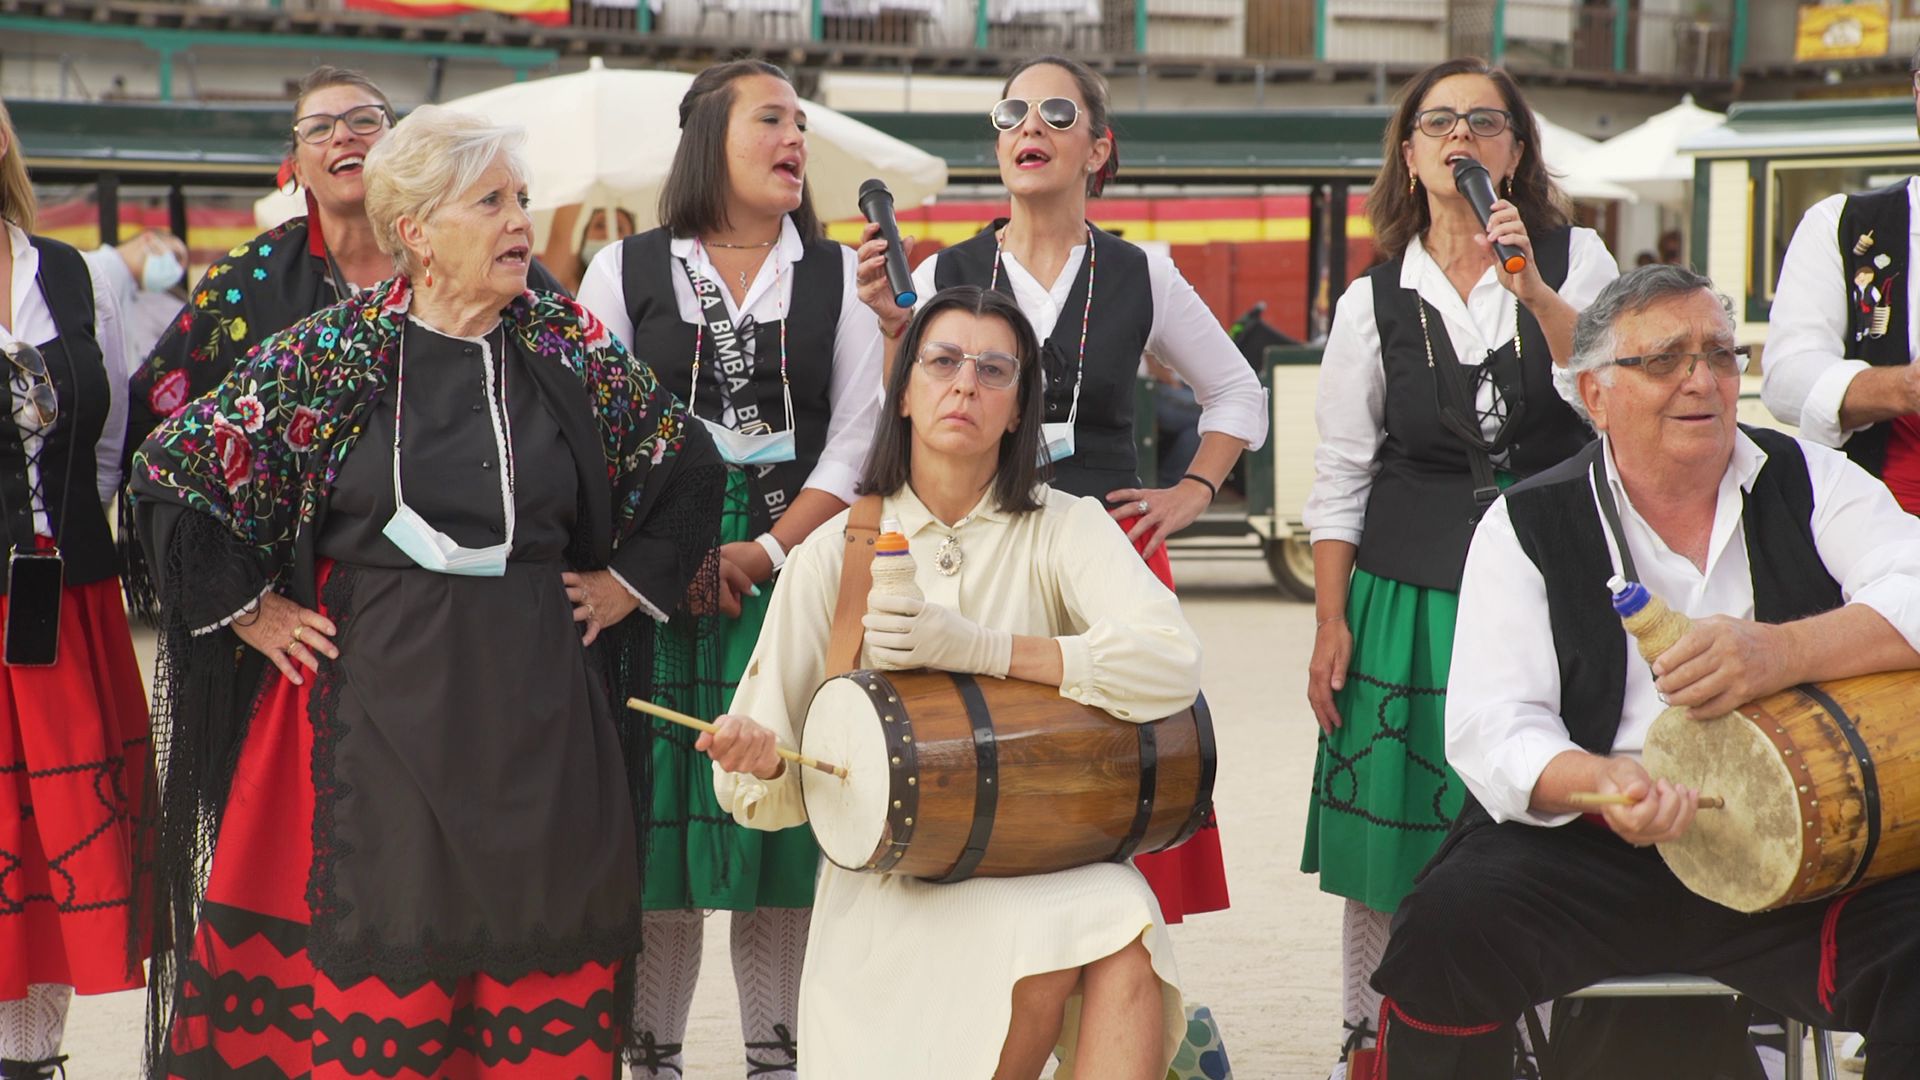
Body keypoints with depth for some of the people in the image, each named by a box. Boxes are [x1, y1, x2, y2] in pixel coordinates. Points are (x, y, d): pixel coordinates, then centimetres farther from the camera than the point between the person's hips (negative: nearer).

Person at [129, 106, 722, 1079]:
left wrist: (630, 582, 9)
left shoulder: (568, 345, 4)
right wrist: (251, 610, -1)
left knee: (540, 946, 4)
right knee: (376, 950, 0)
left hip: (534, 706, 2)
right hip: (377, 698, -2)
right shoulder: (330, 350, -3)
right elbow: (173, 470, 0)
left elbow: (688, 465, 16)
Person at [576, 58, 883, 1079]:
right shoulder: (627, 268, 7)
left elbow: (857, 437, 3)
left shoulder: (837, 273, 10)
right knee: (659, 812, -1)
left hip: (794, 575, 1)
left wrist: (766, 553, -9)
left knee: (781, 820, 0)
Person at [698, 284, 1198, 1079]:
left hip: (1049, 858, 0)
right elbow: (775, 795, 3)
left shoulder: (1064, 528, 2)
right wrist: (759, 759, -23)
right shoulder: (834, 552, 3)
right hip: (891, 881, 0)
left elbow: (1173, 666, -17)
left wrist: (978, 647, -24)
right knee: (1044, 947, -30)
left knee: (1122, 943, -32)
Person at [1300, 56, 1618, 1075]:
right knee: (1388, 836, 2)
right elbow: (1339, 480, 7)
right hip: (1408, 595, 1)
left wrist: (1531, 285, -17)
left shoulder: (1573, 259, 6)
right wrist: (1330, 625, 1)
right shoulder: (1375, 300, 7)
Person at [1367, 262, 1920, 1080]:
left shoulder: (1810, 484, 9)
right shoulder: (1528, 526, 5)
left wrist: (1785, 652, -27)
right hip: (1586, 854, 0)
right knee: (1444, 930, -26)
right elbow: (1493, 733, -4)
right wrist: (1600, 784, -27)